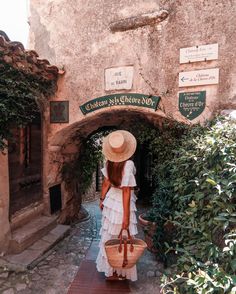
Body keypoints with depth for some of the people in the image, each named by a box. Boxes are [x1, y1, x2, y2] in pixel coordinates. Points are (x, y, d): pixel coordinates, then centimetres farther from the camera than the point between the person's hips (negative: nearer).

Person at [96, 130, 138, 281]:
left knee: (109, 236, 20)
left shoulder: (109, 162, -8)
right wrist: (126, 216, -18)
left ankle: (110, 269, 40)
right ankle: (119, 272, 30)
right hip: (122, 203, -6)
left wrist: (102, 199, 17)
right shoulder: (128, 164, -26)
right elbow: (126, 191, -24)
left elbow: (106, 183, 2)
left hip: (111, 200, 6)